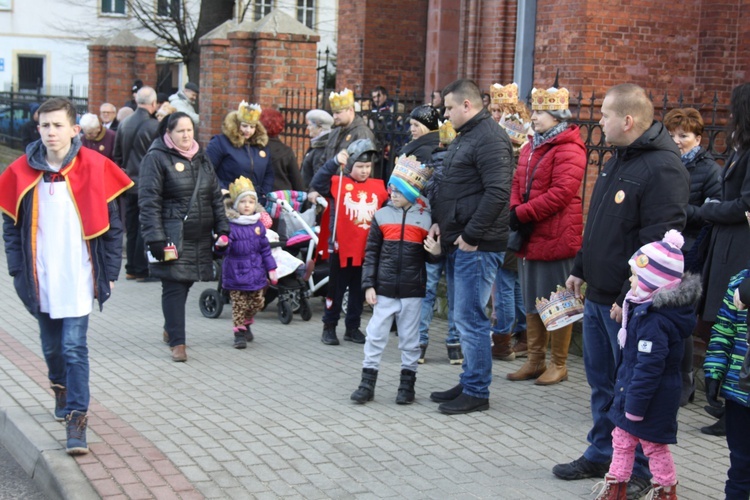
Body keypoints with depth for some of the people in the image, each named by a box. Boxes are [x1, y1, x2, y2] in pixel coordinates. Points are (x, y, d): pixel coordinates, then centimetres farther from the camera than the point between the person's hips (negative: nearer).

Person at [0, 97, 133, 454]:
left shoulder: (93, 168, -6)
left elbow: (111, 223, -2)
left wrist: (109, 271, -3)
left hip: (78, 278, -3)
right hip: (40, 280, 3)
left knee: (74, 347, -8)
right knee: (51, 345, 16)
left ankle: (76, 419, -2)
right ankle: (61, 389, 44)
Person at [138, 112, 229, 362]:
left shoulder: (201, 157, 15)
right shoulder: (156, 158, -6)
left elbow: (215, 196, 19)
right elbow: (149, 201, -11)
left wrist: (222, 228, 11)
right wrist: (155, 238, -18)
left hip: (200, 237, 6)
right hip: (172, 236, -6)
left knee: (185, 283, 13)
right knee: (174, 287, -5)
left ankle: (170, 329, 32)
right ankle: (176, 342, 1)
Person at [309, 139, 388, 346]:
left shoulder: (379, 187, 4)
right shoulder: (339, 183, -7)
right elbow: (317, 184, -22)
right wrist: (334, 162, -29)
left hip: (366, 250, 4)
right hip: (343, 248, -4)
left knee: (359, 291, 15)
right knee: (336, 289, 8)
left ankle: (353, 327, 27)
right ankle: (329, 327, 19)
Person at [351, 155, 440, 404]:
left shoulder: (427, 218, 0)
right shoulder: (382, 216, 3)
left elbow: (430, 254, 9)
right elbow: (371, 253, 4)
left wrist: (436, 252, -15)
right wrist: (368, 285, -2)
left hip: (413, 291, -1)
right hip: (384, 289, 1)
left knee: (410, 340, 8)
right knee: (375, 337, 3)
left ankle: (407, 384, 20)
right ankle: (367, 383, 11)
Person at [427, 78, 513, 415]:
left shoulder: (490, 139, -14)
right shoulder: (463, 137, 19)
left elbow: (498, 192, -24)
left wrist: (472, 235, -21)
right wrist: (439, 221, 13)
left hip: (477, 247, -11)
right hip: (458, 243, 11)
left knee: (469, 318, -6)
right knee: (462, 316, 15)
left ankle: (477, 392, 3)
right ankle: (468, 383, 25)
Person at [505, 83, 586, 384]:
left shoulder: (568, 150, -13)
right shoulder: (531, 147, 15)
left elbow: (560, 193, -22)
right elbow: (518, 183, 14)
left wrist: (522, 213, -19)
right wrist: (514, 210, -6)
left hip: (555, 238, -9)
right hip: (529, 236, 9)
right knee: (532, 301, 15)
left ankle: (558, 365, 12)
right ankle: (535, 360, 26)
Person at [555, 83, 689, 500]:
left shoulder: (662, 168, -19)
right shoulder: (619, 159, 12)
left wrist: (630, 297, -23)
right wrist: (580, 269, 20)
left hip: (627, 304, -9)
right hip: (597, 294, 9)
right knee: (601, 380, 18)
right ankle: (601, 454, 32)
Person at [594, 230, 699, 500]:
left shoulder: (655, 320, -30)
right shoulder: (643, 307, 2)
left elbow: (649, 367, -29)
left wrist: (636, 405, -24)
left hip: (653, 397, -10)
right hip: (631, 391, 10)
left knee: (653, 445, 9)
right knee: (622, 438, 19)